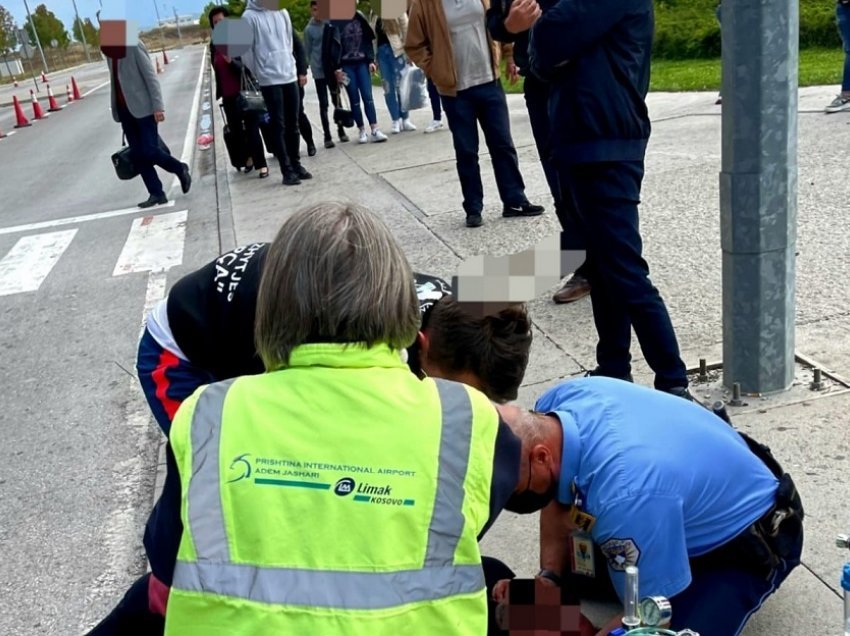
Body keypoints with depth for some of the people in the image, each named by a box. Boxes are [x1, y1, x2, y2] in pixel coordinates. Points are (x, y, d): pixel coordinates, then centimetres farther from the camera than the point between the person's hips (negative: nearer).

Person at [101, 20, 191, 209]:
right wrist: (117, 110, 15)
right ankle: (156, 194, 6)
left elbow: (150, 76, -13)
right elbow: (115, 79, 17)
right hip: (125, 109, 7)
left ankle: (180, 169, 15)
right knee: (138, 155, 2)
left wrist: (158, 106, -19)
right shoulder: (109, 49, 12)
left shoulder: (133, 46, -9)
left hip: (143, 107, -7)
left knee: (149, 151, -10)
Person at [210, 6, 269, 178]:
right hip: (228, 97, 6)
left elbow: (246, 66, -15)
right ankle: (248, 158, 27)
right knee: (236, 130, 10)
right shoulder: (214, 45, 8)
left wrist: (231, 61, -33)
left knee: (252, 130, -7)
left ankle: (261, 164, -3)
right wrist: (219, 92, 20)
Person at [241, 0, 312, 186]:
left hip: (290, 76, 5)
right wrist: (259, 73, 4)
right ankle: (287, 170, 1)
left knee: (293, 124, 9)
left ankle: (296, 164, 19)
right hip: (269, 80, -5)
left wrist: (290, 64, 11)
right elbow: (246, 51, -5)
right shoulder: (250, 17, -8)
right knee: (278, 126, -2)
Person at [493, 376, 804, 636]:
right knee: (573, 572, 15)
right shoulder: (556, 402, -22)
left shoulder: (625, 496, -45)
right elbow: (561, 492, -1)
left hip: (751, 540, -7)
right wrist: (548, 577, -10)